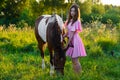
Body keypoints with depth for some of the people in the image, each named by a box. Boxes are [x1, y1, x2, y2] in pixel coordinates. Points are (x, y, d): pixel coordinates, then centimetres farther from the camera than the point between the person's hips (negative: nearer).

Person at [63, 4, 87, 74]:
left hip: (75, 41, -9)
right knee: (73, 61, 14)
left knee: (75, 61, -5)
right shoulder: (70, 20, 9)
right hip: (71, 41, 9)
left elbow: (72, 35, -17)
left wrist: (67, 44, -15)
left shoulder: (76, 22, -17)